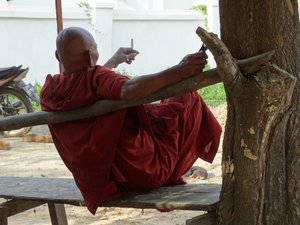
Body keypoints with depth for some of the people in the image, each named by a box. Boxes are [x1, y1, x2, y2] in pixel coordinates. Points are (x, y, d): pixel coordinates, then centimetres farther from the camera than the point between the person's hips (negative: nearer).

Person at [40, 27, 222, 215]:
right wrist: (179, 72, -46)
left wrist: (114, 62, 34)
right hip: (141, 172, -8)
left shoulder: (49, 91, 1)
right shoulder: (95, 78, -22)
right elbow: (129, 90, -44)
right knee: (188, 99, 6)